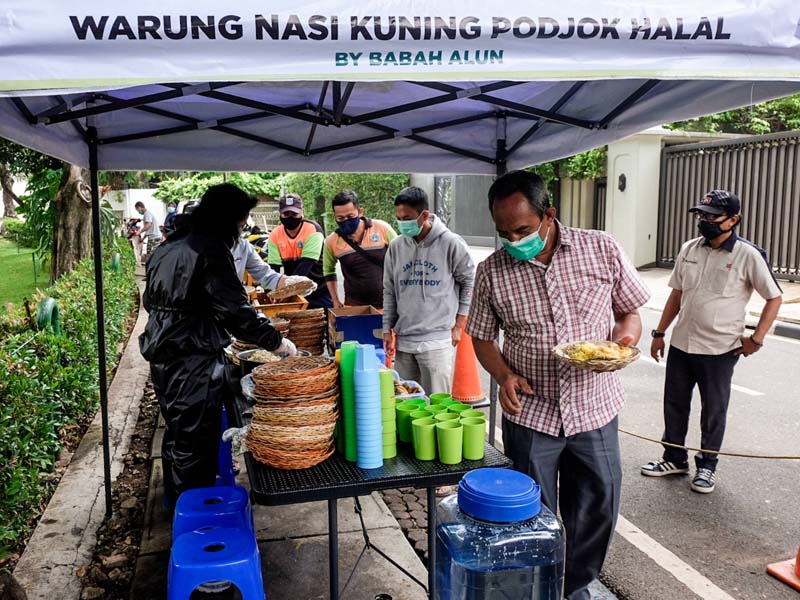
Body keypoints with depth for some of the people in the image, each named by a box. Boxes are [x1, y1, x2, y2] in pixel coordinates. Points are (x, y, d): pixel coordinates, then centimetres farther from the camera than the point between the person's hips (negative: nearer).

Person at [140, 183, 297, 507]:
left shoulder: (168, 247, 12)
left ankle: (176, 502, 38)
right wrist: (275, 340, -10)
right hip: (193, 362, -10)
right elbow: (235, 308, -20)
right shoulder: (210, 250, -16)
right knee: (196, 442, 1)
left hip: (163, 357, 10)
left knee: (176, 432, 22)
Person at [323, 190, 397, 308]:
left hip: (387, 302, -1)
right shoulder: (331, 241, -4)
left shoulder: (382, 229, -8)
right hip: (354, 306, 1)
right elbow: (328, 271, 14)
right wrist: (335, 301, 9)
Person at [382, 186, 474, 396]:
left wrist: (458, 325, 1)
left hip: (438, 340, -4)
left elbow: (470, 282, 2)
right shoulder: (396, 246, 5)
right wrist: (387, 330, 10)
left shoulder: (451, 243, -7)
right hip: (403, 340, 4)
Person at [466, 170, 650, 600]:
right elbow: (482, 337, 5)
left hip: (594, 408, 1)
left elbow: (629, 309, 6)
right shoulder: (491, 271, -6)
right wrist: (504, 375, -13)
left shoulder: (602, 249, -6)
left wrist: (625, 337, -16)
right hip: (530, 413, -1)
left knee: (598, 506, 14)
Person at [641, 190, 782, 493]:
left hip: (720, 349, -5)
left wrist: (756, 339, -9)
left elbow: (774, 298, -5)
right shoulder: (689, 249, 3)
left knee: (713, 411, 10)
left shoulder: (748, 255, -11)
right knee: (675, 404, 15)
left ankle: (707, 466, 28)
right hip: (681, 344, 5)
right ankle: (675, 459, 33)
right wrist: (659, 333, 10)